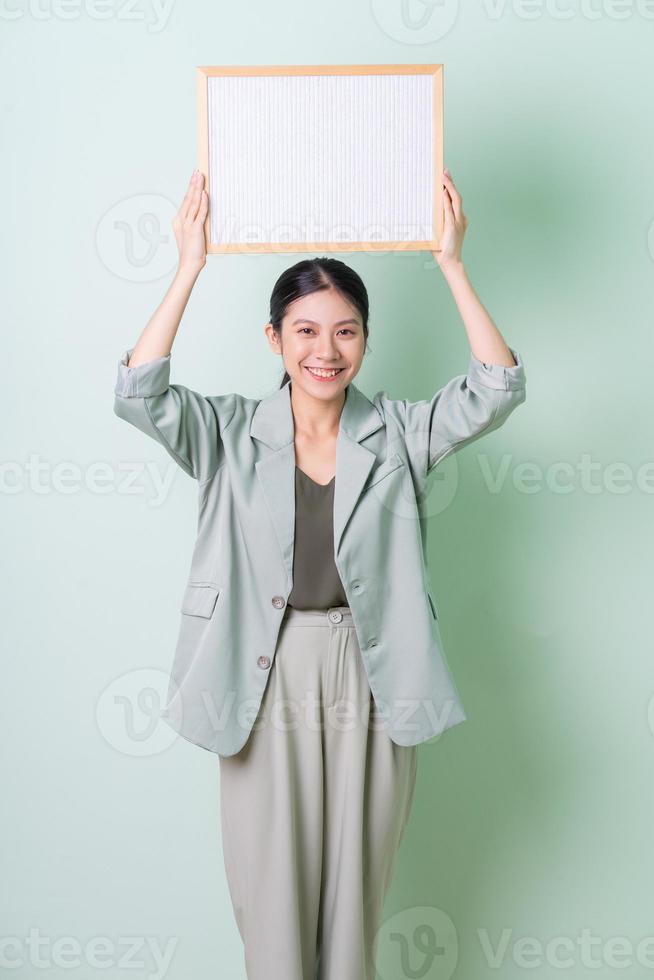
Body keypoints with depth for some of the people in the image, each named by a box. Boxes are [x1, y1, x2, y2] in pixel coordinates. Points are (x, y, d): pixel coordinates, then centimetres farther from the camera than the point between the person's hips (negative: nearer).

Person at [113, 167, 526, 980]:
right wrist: (190, 268, -18)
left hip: (371, 677, 1)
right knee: (271, 885, 10)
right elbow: (137, 395, -17)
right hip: (263, 677, 0)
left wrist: (451, 264, -15)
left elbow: (498, 390, -11)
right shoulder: (231, 434, -2)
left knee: (356, 879, 14)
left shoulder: (398, 432, 1)